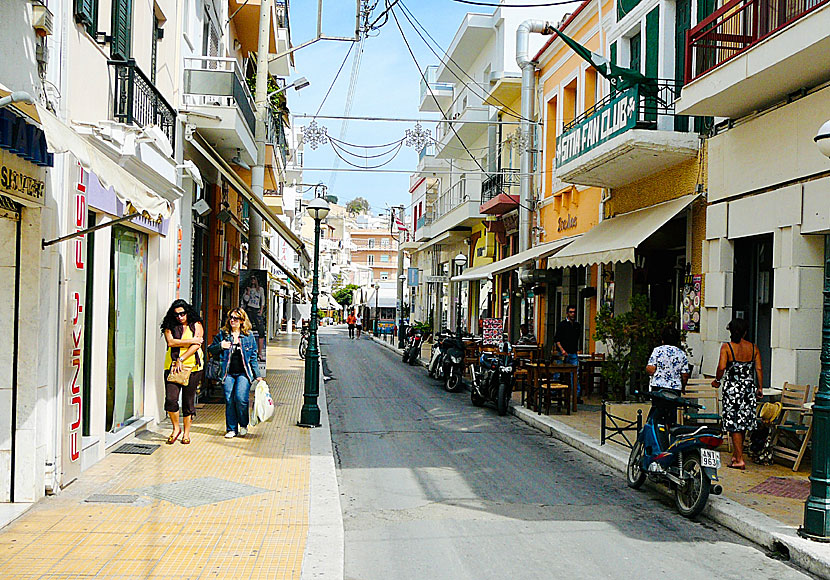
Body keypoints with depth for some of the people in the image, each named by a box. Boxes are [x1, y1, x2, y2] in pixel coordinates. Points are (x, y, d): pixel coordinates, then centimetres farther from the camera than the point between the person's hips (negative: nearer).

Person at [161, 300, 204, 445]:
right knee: (170, 399, -12)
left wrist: (181, 360, -12)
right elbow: (170, 342, -7)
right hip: (172, 366, 1)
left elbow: (196, 346, -5)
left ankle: (186, 433, 15)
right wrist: (190, 341, -8)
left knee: (188, 401, 2)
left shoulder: (196, 325, 6)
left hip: (192, 367, -1)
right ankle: (176, 428, 10)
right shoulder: (170, 326, 10)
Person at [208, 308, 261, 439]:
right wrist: (220, 346, -9)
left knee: (240, 398, -15)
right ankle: (231, 429, 12)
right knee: (229, 400, -2)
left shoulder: (249, 336, 6)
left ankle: (243, 425, 7)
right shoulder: (222, 334, 8)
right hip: (228, 373, 2)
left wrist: (257, 375, 7)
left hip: (243, 373, -1)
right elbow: (211, 350, 13)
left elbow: (253, 358, 10)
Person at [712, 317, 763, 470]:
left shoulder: (726, 347, -7)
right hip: (749, 388, 4)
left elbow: (721, 367, -18)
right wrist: (759, 388, 10)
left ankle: (739, 460, -1)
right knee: (742, 424, 15)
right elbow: (759, 369, 2)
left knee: (734, 425, 0)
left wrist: (717, 380, -1)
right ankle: (735, 455, 24)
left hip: (732, 389, -4)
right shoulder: (753, 347, 4)